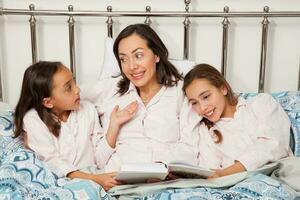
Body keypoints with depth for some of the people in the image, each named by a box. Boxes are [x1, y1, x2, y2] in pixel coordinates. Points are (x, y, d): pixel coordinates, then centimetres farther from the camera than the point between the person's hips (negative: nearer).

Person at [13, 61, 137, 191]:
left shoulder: (88, 110, 6)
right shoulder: (33, 120, -4)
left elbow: (100, 159, 4)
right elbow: (53, 163, -12)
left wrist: (114, 124, -5)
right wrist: (94, 179, -22)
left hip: (93, 177, 4)